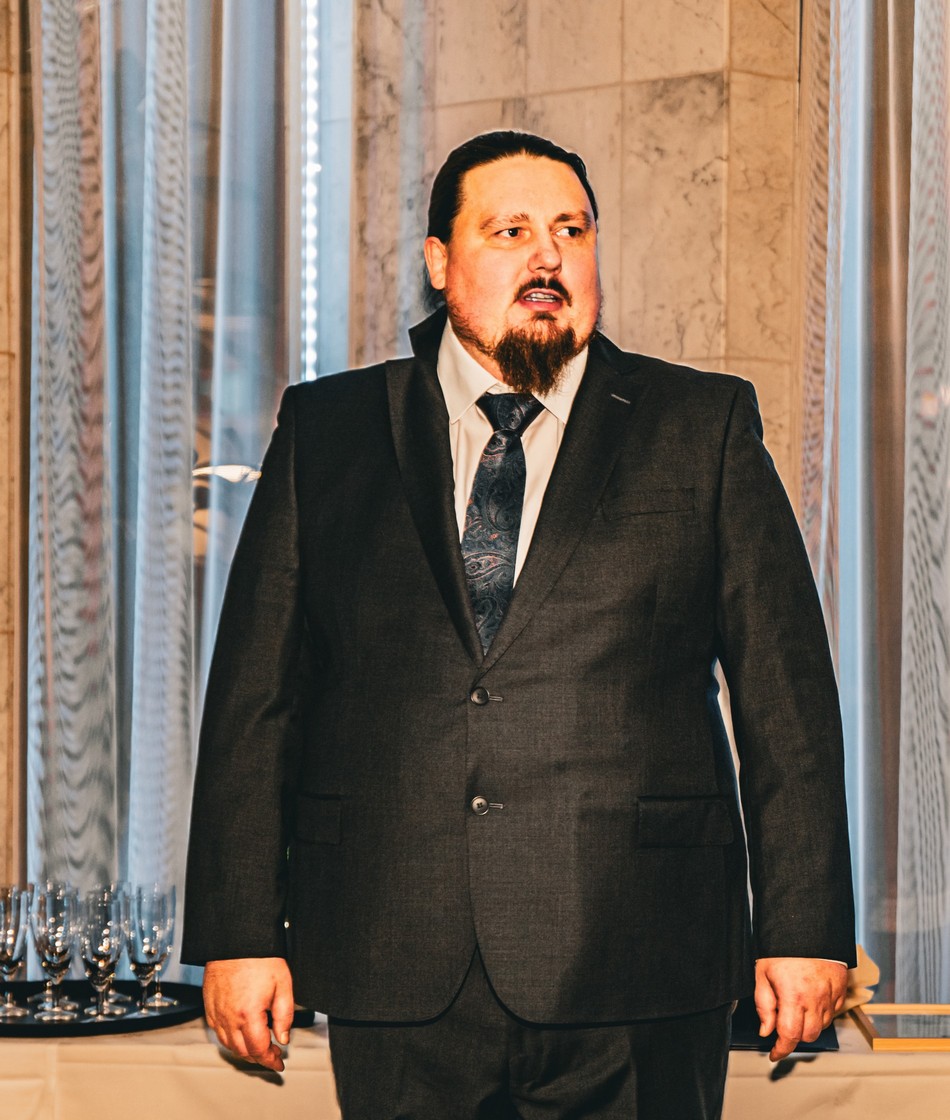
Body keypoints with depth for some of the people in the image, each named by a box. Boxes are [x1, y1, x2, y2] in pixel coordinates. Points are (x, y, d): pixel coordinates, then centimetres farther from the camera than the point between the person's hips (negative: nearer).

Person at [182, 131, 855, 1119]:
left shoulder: (704, 429, 8)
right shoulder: (327, 433, 10)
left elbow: (785, 694, 5)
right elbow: (254, 696, 7)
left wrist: (803, 928, -1)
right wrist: (239, 935, 1)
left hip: (634, 970, -1)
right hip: (396, 981, 1)